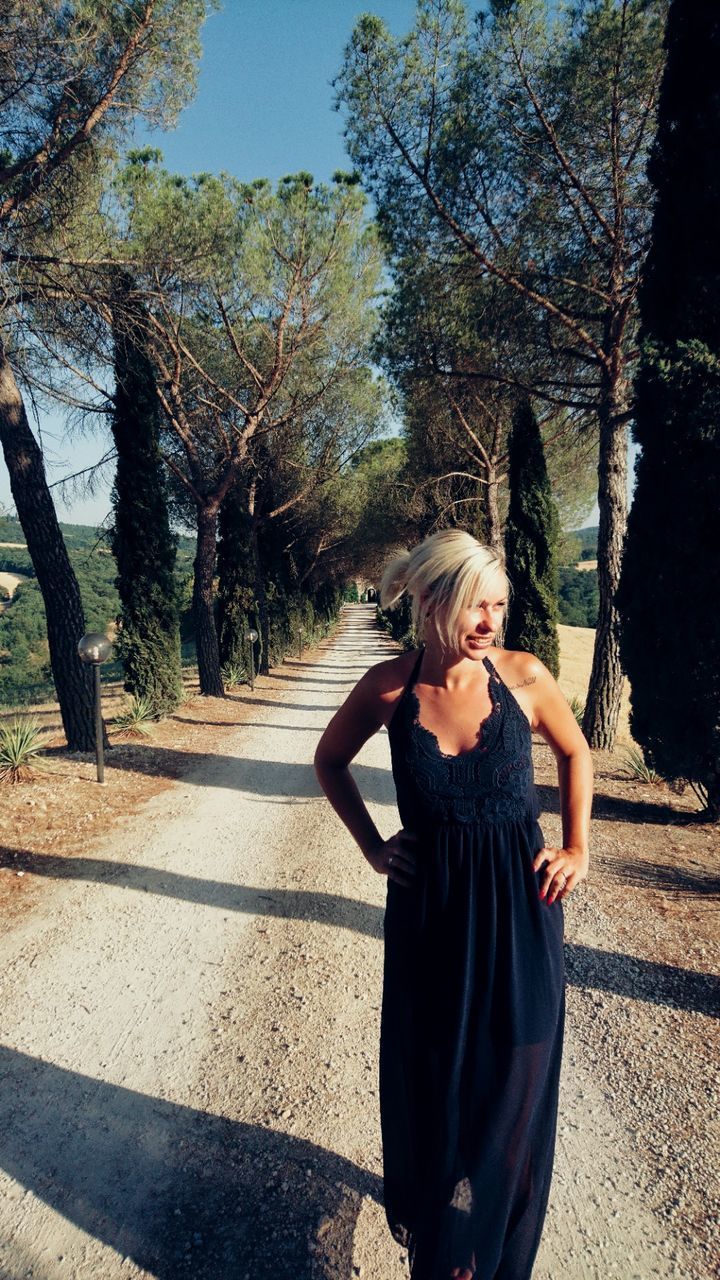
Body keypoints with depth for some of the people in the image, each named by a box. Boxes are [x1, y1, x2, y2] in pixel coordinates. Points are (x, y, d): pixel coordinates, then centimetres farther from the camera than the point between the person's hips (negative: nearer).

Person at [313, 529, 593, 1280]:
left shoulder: (524, 676, -13)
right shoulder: (388, 687, -13)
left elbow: (574, 753, 7)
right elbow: (330, 760, 6)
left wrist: (577, 849, 2)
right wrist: (372, 846, 1)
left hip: (518, 907, 0)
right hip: (430, 908, 0)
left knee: (513, 1083, 14)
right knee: (428, 1077, 17)